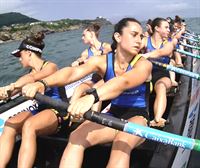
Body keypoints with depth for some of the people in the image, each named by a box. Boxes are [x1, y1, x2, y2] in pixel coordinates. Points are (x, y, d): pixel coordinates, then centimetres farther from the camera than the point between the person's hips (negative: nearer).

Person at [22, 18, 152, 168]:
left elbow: (124, 82, -37)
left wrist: (91, 97, -56)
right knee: (76, 138, -24)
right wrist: (42, 83, -42)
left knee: (121, 144, -36)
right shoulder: (103, 61, -5)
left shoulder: (143, 64, -14)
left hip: (137, 117, -2)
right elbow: (72, 72, -23)